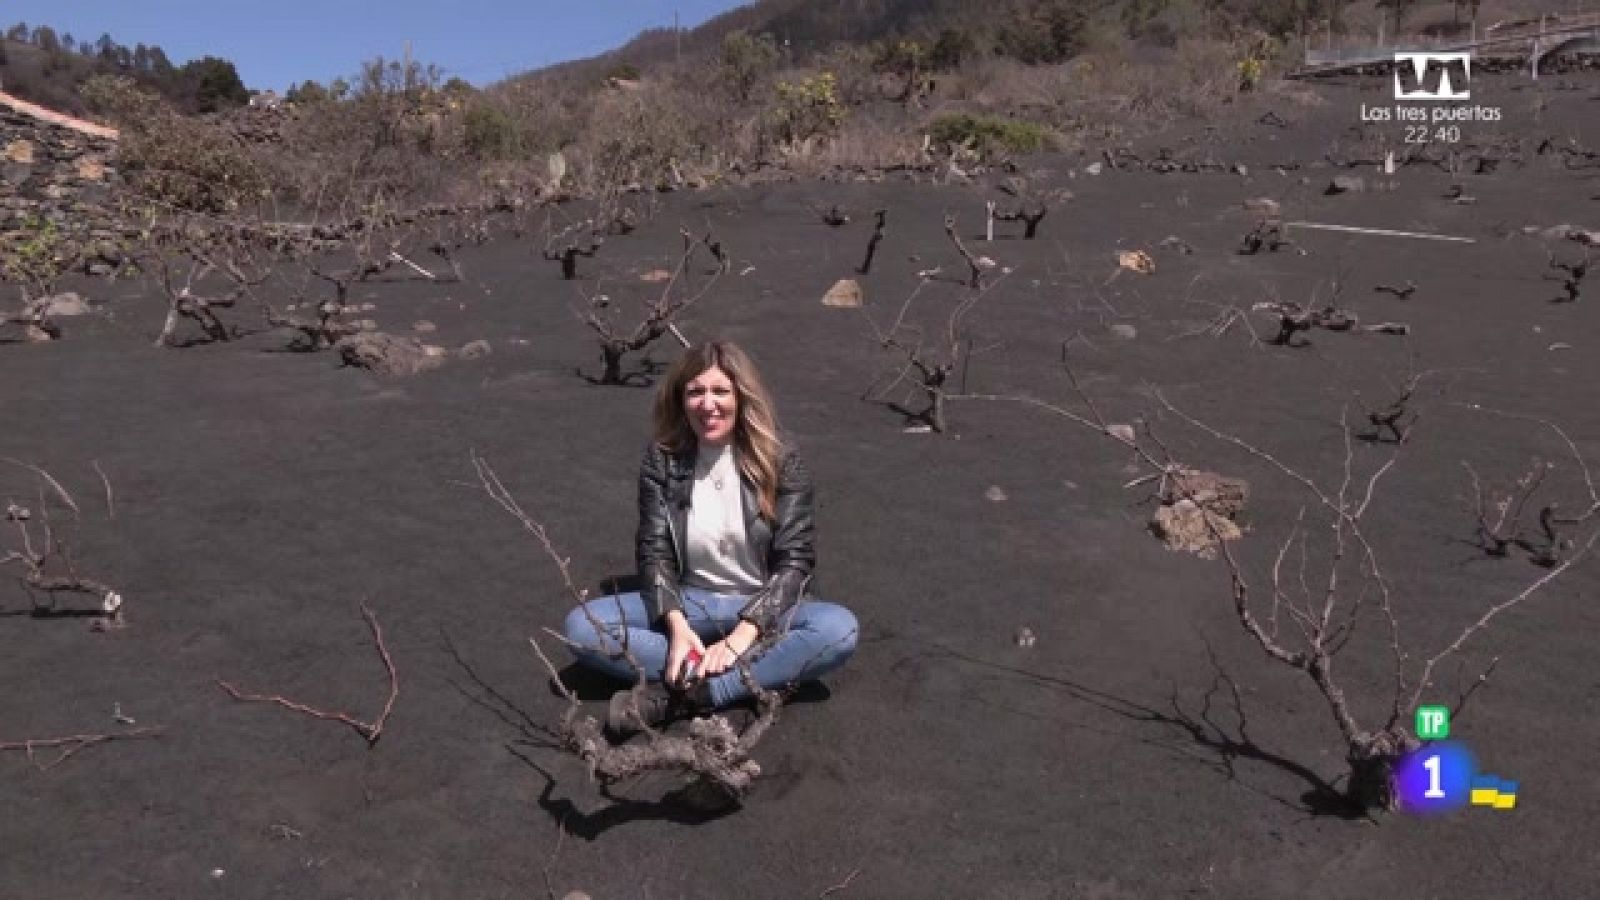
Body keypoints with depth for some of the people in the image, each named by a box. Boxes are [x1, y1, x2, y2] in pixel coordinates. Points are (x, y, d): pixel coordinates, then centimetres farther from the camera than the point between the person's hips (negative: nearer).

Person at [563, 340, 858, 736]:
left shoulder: (779, 463, -11)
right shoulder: (662, 459, -5)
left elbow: (794, 560, -14)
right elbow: (654, 550, -7)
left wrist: (742, 635, -27)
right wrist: (676, 624, -25)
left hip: (761, 607, -2)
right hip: (689, 602, 2)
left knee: (840, 630, -33)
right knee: (581, 627, -22)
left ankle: (678, 695, -31)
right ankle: (762, 676, -26)